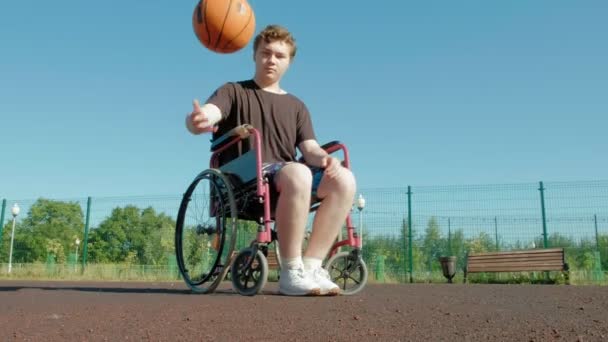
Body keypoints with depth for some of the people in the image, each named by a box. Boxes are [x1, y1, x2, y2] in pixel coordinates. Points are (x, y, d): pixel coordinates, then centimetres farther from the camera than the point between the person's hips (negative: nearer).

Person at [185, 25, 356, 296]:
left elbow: (309, 148, 10)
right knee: (298, 174, -37)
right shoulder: (234, 92, 11)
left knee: (344, 179, -22)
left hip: (287, 180, 5)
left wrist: (324, 158, -15)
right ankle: (290, 273, -27)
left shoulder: (296, 106, 23)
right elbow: (205, 115, -10)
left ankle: (311, 267, -19)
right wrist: (198, 121, -36)